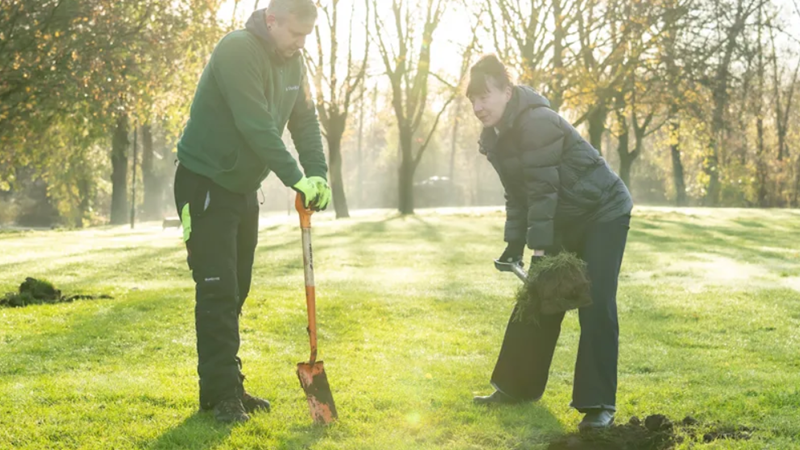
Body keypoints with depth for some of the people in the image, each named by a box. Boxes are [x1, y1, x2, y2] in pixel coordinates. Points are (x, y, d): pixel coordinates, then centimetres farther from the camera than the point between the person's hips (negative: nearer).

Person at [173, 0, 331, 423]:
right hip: (205, 184, -8)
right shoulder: (237, 50, -23)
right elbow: (257, 126, -29)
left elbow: (306, 121, 3)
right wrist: (295, 179, -29)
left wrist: (318, 173, -12)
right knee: (217, 291, -9)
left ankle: (228, 385, 19)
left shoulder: (292, 62, 4)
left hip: (243, 186, 8)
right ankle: (220, 393, -5)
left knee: (235, 291, 11)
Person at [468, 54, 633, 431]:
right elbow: (516, 194, 6)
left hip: (603, 213, -9)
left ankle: (599, 404, -9)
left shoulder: (537, 122, -27)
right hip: (563, 220, 9)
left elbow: (543, 189, -29)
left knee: (595, 304, -13)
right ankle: (517, 386, 23)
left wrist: (540, 250, -28)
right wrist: (514, 245, -3)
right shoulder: (494, 137, 2)